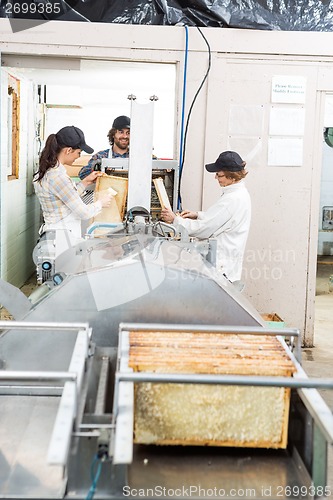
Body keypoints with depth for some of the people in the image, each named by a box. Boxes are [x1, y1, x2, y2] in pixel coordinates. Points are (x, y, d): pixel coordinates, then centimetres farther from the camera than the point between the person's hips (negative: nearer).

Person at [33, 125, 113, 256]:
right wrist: (101, 202, 2)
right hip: (64, 237, -10)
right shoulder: (58, 177, -21)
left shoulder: (46, 171, 10)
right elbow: (84, 212, -16)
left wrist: (85, 182, 20)